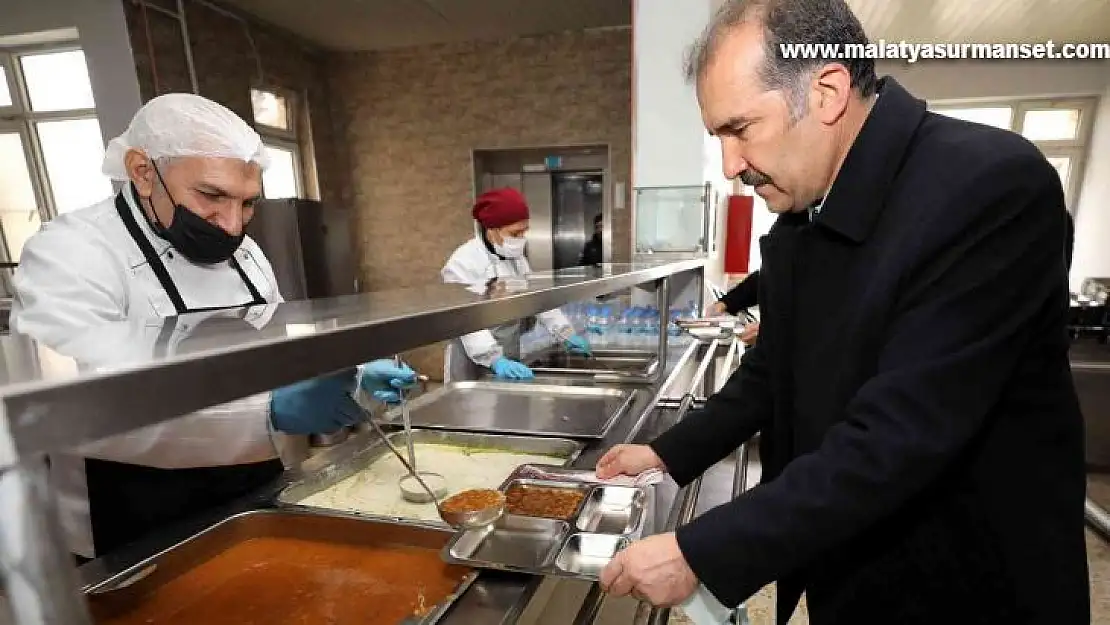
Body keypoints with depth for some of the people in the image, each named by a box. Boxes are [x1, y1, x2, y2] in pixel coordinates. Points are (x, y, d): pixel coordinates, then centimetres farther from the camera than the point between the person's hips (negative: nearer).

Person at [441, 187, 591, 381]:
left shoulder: (516, 258, 7)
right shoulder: (464, 262, -17)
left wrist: (566, 334, -2)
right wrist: (495, 360, -35)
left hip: (510, 359, 7)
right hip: (474, 363, -7)